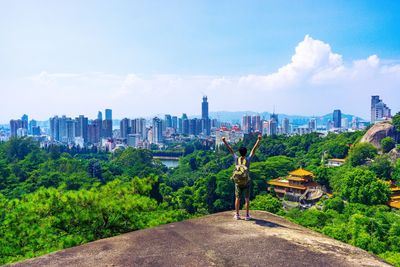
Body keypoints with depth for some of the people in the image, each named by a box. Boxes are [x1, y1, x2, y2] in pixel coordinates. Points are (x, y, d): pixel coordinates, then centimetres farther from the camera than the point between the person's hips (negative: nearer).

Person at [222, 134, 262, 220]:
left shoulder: (236, 159, -8)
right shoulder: (248, 159, -13)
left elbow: (230, 149, -4)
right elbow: (254, 149, -19)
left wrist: (224, 141, 2)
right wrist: (259, 140, -23)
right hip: (246, 181, -2)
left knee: (237, 198, 10)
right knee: (246, 199, 6)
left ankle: (237, 215, 13)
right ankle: (247, 215, 9)